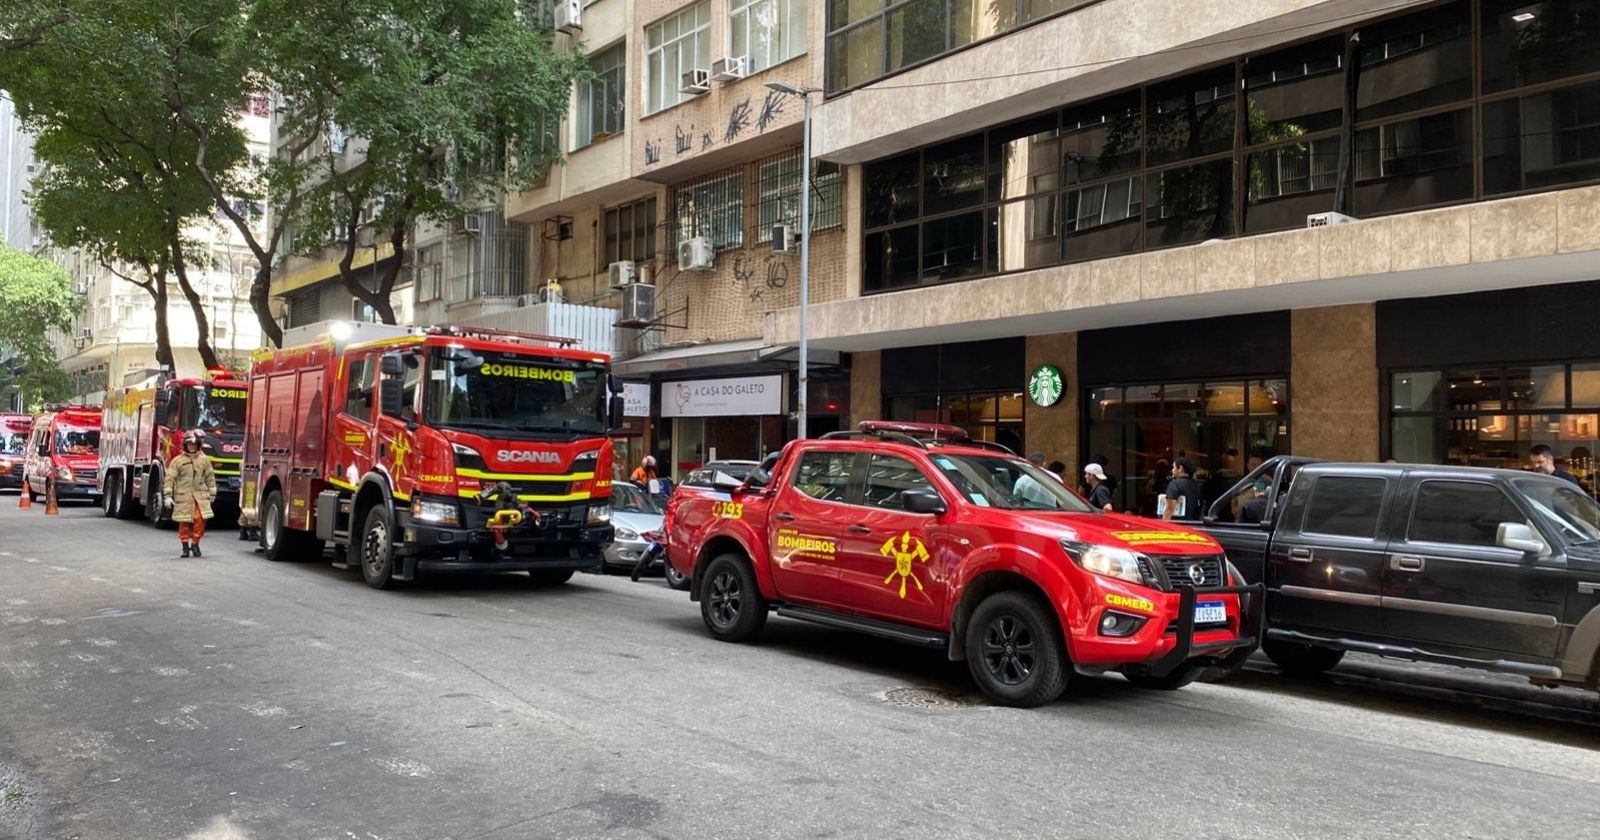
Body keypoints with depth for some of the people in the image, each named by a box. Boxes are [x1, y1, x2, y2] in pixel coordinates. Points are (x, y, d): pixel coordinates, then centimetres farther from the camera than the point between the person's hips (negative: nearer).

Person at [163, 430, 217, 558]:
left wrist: (212, 494, 14)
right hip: (183, 496, -1)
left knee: (200, 520, -10)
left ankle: (195, 543, 7)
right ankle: (185, 546, 16)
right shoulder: (177, 460, 1)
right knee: (184, 523, 2)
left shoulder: (204, 460, 8)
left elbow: (210, 478, 14)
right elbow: (170, 479, -2)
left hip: (200, 496, 1)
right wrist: (168, 496, -8)